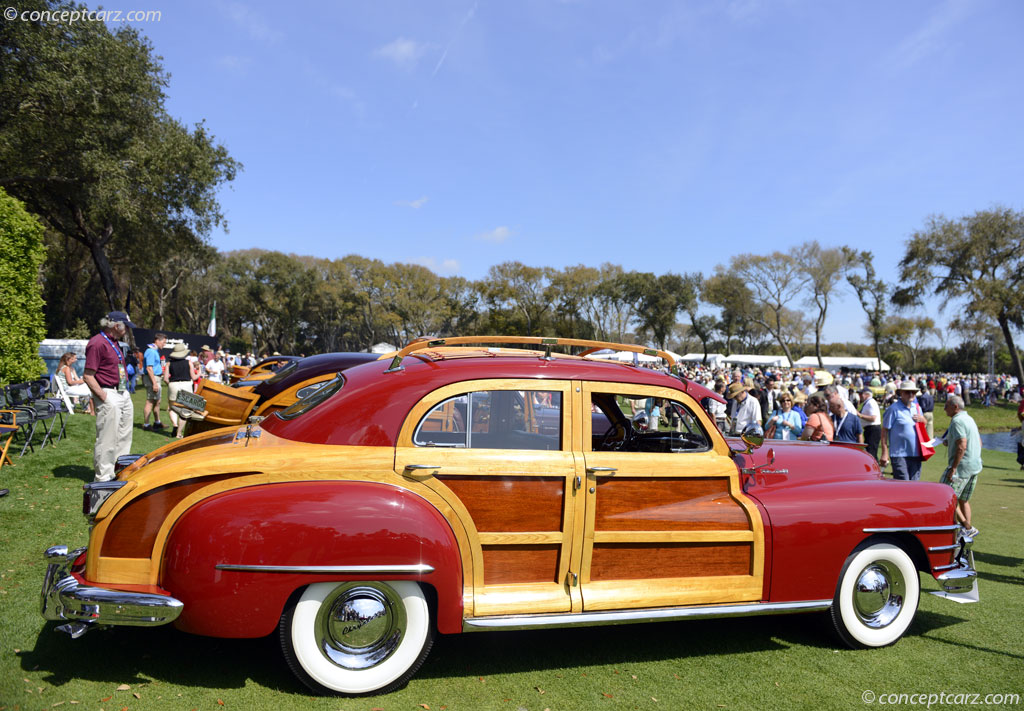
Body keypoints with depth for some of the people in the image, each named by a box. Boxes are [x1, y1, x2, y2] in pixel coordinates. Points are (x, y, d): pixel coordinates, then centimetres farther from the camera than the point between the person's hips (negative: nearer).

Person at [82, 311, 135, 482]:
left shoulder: (114, 342, 16)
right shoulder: (97, 343, -14)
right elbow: (88, 376, -17)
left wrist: (126, 391, 16)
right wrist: (104, 397, -19)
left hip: (124, 394, 10)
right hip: (109, 394, -10)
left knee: (124, 437, 16)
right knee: (107, 440, -3)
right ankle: (104, 478, 6)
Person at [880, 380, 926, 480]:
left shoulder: (917, 407, 14)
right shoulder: (893, 409, -6)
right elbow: (884, 431, -8)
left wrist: (922, 419, 2)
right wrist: (884, 453, -13)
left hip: (916, 454, 6)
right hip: (899, 454, -6)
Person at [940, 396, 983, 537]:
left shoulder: (957, 421, -15)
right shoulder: (969, 419, 16)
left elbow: (962, 446, -23)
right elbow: (979, 442, 22)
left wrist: (953, 468, -22)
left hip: (961, 467, -10)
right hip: (975, 466, 10)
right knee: (963, 500, 17)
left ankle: (968, 528, -3)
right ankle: (968, 529, 17)